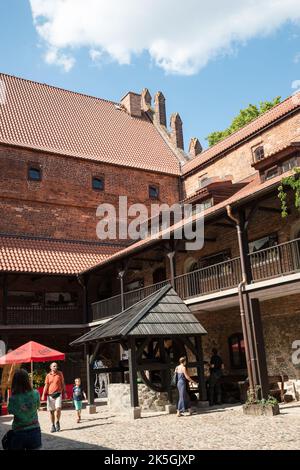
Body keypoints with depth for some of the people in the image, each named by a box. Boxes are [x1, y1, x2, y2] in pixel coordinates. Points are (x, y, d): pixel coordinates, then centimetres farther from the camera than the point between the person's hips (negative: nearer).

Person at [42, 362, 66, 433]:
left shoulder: (60, 374, 5)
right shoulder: (48, 375, 6)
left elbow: (63, 384, 11)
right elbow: (46, 385, 6)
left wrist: (64, 393, 8)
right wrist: (43, 395, -4)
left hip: (58, 394, -1)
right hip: (50, 395, 1)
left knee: (58, 408, -17)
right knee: (51, 411, 5)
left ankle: (58, 422, 6)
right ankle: (53, 425, 19)